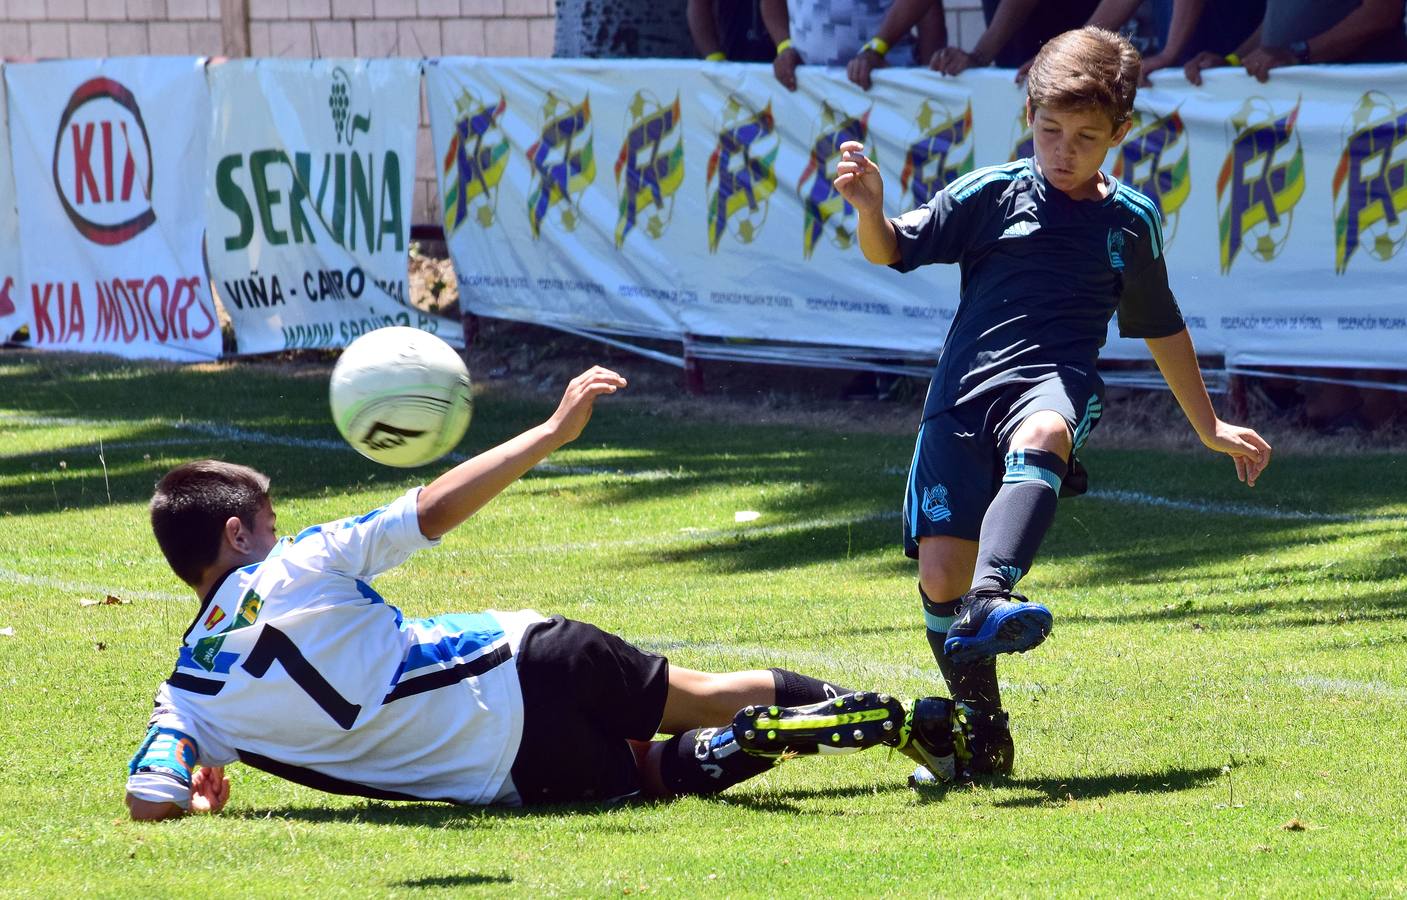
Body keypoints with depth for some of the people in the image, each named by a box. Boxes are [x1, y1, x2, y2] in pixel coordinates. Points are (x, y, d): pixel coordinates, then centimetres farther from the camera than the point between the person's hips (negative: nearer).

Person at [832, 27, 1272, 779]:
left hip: (1056, 382, -1)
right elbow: (893, 250, 4)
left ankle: (990, 603, -58)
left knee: (1040, 436, -40)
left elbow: (1160, 328, 30)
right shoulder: (991, 195, 9)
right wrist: (871, 209, -19)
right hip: (964, 391, 1)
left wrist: (1209, 426, 37)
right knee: (939, 575, -10)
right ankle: (983, 732, 12)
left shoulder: (1131, 221, 15)